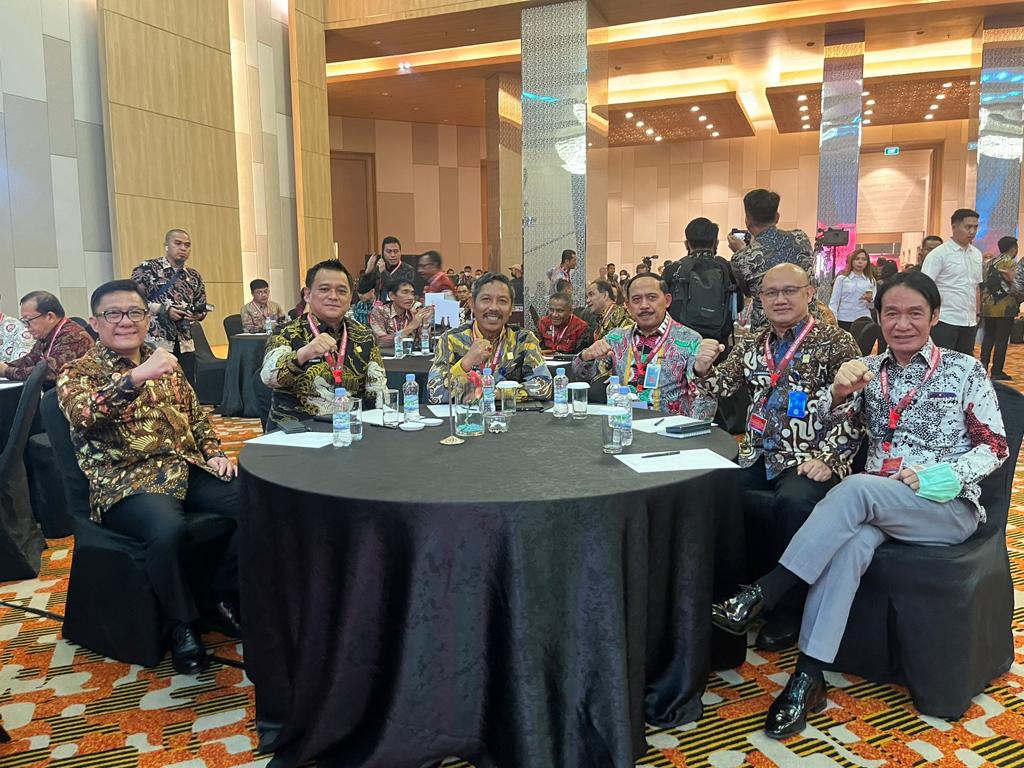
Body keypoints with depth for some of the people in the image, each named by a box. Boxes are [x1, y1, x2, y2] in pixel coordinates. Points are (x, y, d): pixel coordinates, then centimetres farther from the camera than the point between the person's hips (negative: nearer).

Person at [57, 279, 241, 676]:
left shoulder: (165, 363, 19)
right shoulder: (78, 371, 2)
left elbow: (197, 416, 24)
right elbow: (82, 413, -21)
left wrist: (215, 453, 6)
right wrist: (136, 377, -34)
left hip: (188, 469, 5)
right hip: (127, 483, -5)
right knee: (168, 528, -38)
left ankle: (226, 594, 3)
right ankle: (182, 622, -11)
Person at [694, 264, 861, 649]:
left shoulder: (835, 342, 1)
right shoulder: (752, 345, 17)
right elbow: (719, 388, 15)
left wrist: (828, 458, -14)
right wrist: (703, 368, -8)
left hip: (810, 460, -4)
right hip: (757, 455, 5)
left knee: (791, 502, -33)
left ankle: (787, 610, -13)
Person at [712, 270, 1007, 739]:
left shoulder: (965, 371, 3)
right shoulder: (869, 370, 11)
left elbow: (995, 447, 2)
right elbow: (833, 421, -1)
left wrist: (945, 477, -17)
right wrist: (840, 392, -24)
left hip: (947, 507, -2)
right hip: (876, 505, 3)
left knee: (856, 488, -34)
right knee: (850, 542, -34)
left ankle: (762, 595, -31)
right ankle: (808, 676, -32)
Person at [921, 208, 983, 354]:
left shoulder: (976, 254, 12)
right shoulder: (938, 254, -8)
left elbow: (976, 287, 18)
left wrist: (977, 315, 16)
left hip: (969, 322, 7)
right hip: (945, 322, -6)